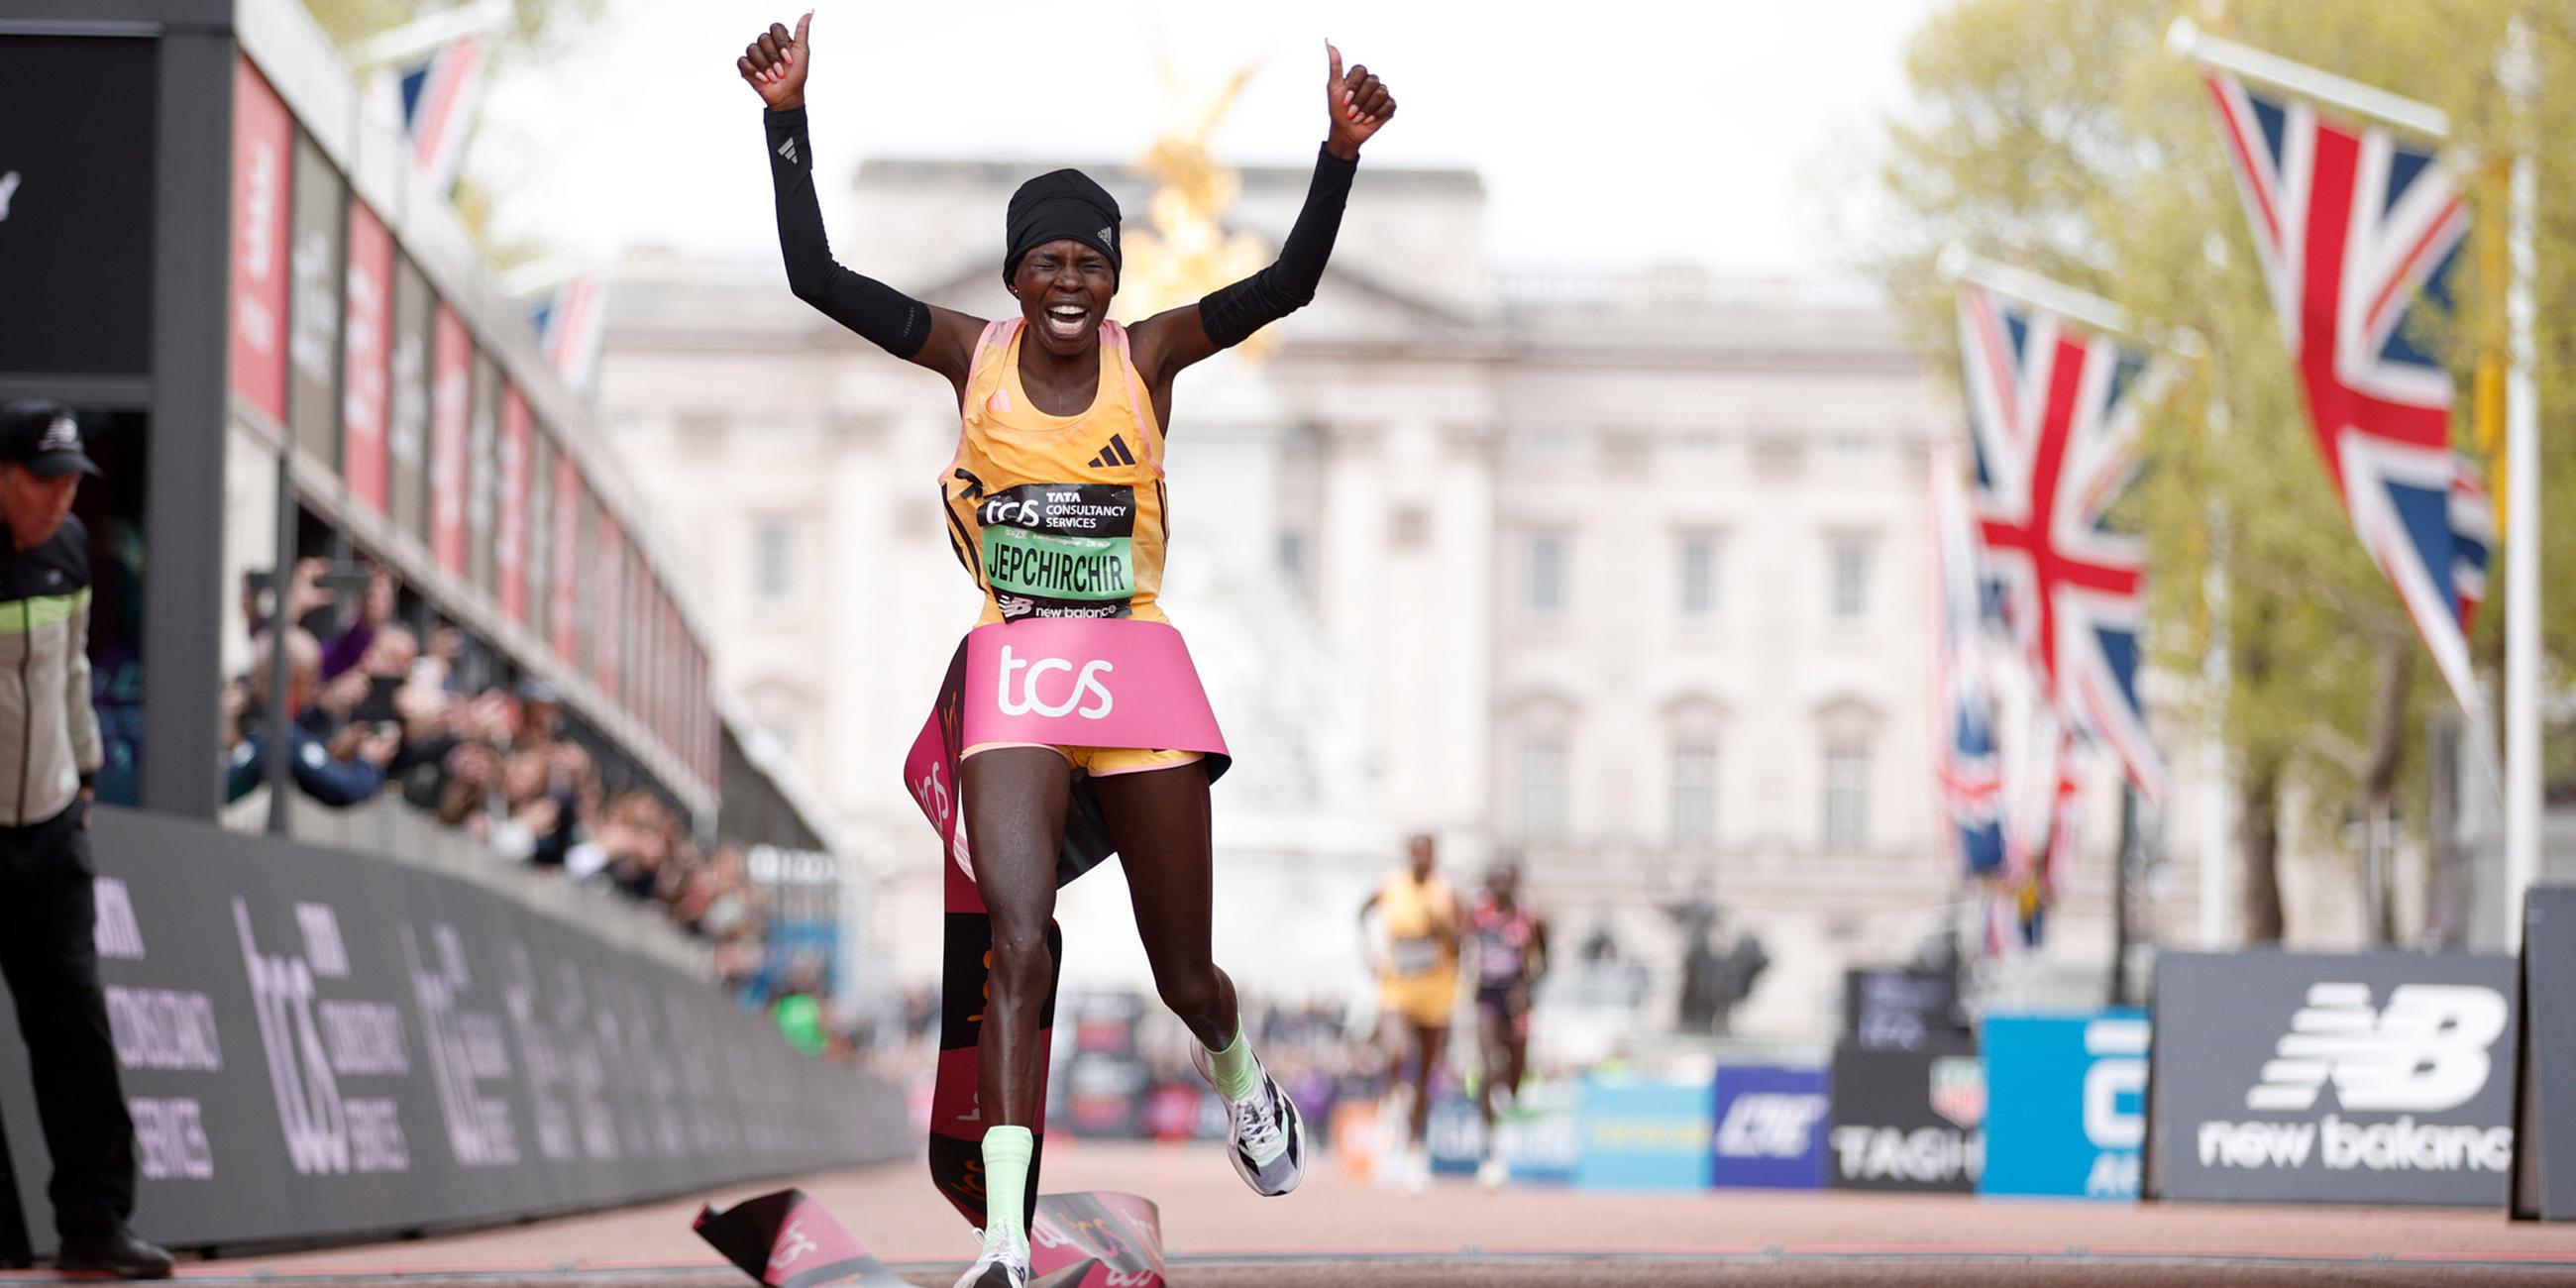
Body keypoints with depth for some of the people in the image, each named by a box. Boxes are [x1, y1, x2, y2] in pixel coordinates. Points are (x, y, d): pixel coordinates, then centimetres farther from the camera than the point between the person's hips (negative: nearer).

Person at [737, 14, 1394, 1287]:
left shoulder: (1147, 356, 0)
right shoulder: (973, 355, -1)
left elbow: (1289, 284, -13)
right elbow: (815, 276, -9)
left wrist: (1342, 153, -26)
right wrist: (786, 119, -18)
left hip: (1136, 661, 1)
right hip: (1013, 671, -1)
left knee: (1184, 974, 9)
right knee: (1018, 947, -19)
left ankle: (1238, 1075, 47)